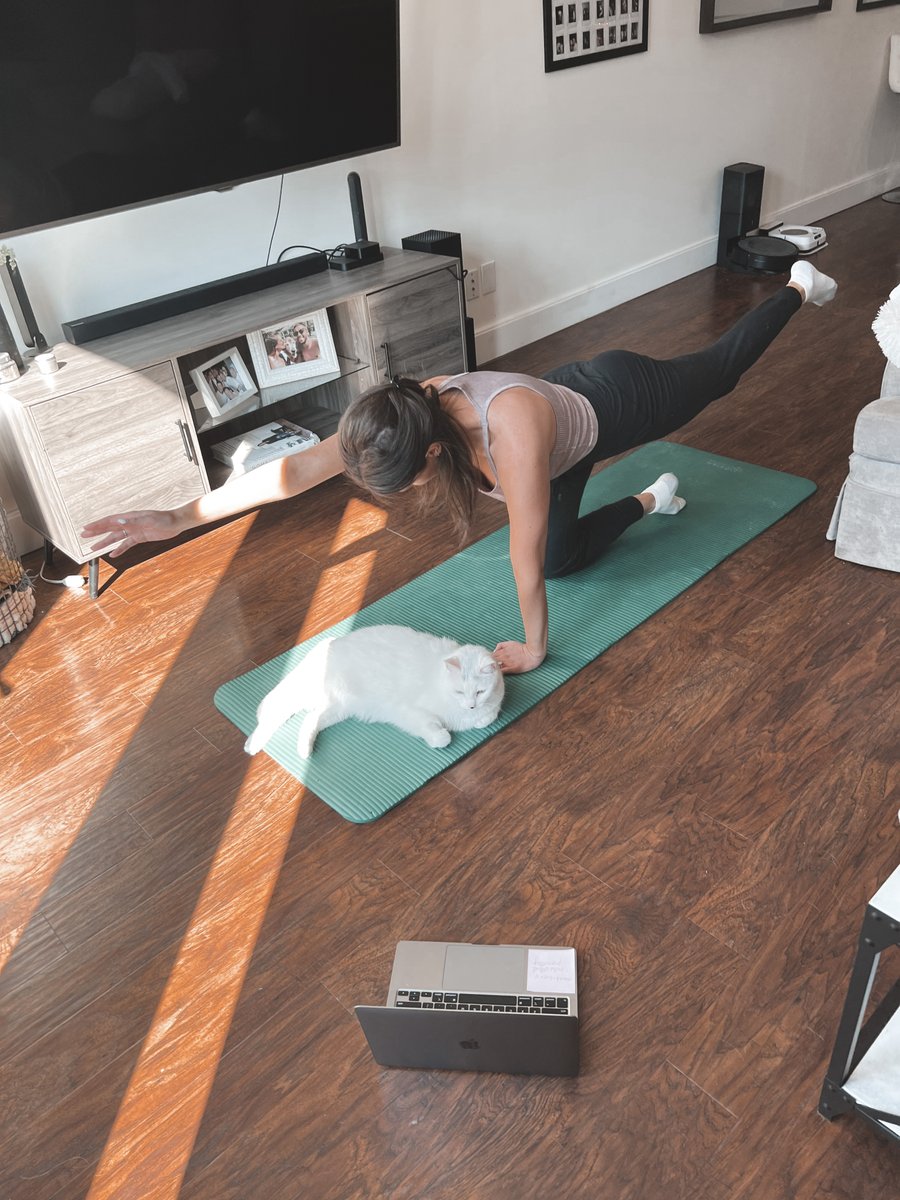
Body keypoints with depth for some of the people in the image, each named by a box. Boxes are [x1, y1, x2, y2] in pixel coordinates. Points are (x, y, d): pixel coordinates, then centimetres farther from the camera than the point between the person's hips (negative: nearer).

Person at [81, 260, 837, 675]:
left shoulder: (513, 426, -49)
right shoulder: (404, 413, -30)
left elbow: (524, 551, -41)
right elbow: (301, 467, -33)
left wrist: (534, 647, -29)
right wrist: (179, 517, -35)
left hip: (619, 399, -5)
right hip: (572, 407, 5)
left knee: (719, 373, 25)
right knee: (564, 561, 10)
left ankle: (799, 286, 54)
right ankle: (647, 501, 35)